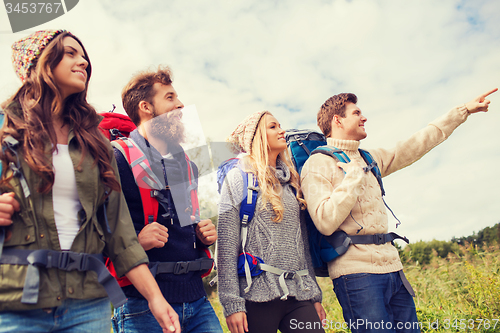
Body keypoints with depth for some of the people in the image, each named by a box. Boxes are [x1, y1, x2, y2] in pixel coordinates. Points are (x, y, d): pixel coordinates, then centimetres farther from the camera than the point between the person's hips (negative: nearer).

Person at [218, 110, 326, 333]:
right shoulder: (238, 178, 0)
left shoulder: (291, 181, 16)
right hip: (258, 294, -4)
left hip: (298, 295, 5)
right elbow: (227, 245, -7)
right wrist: (232, 304, -13)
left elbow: (302, 242, 16)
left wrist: (315, 295, 14)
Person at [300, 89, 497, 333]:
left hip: (392, 267, 8)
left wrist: (463, 110, 28)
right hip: (356, 272, -7)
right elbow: (325, 223, -18)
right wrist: (353, 175, -14)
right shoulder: (317, 164, -6)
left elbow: (416, 146, 23)